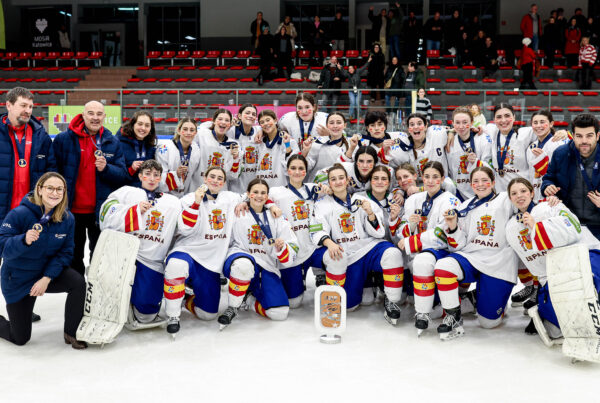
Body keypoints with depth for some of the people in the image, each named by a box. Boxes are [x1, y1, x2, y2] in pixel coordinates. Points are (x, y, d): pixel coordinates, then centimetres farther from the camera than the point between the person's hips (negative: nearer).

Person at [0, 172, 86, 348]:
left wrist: (47, 278, -21)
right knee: (20, 338, 5)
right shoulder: (19, 214, -23)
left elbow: (65, 253, -8)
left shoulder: (67, 218, -12)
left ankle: (71, 333, -8)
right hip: (18, 279, -3)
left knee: (78, 283, -28)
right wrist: (24, 240, -45)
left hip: (49, 273, 3)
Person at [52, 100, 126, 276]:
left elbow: (122, 175, 0)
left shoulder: (113, 143, 3)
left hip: (100, 211, 1)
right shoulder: (63, 139, -2)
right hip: (72, 210, 0)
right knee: (74, 257, 14)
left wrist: (105, 168, -19)